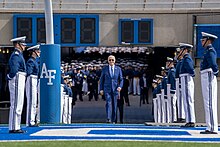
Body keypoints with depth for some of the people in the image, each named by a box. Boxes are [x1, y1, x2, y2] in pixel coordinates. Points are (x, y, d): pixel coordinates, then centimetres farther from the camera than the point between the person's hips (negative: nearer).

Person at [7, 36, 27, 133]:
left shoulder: (19, 55, 19)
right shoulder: (16, 55, -13)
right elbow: (14, 70, -24)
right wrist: (10, 77, -10)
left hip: (20, 82, 11)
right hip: (17, 81, -11)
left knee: (18, 105, 12)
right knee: (16, 105, -9)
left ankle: (15, 127, 16)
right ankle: (14, 128, -9)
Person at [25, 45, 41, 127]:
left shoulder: (34, 61, 18)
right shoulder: (31, 61, -13)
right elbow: (28, 72, -24)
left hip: (35, 83, 11)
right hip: (32, 81, -11)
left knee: (33, 102, 13)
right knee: (31, 102, -10)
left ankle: (31, 121, 18)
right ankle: (30, 122, -9)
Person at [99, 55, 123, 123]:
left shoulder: (118, 69, 6)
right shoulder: (104, 69, 4)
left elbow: (121, 79, 7)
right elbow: (102, 79, 7)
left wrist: (120, 86, -11)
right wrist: (101, 89, 0)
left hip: (115, 89, 1)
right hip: (107, 89, -1)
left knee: (114, 105, 5)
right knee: (108, 103, -17)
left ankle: (113, 120, 14)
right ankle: (108, 118, -25)